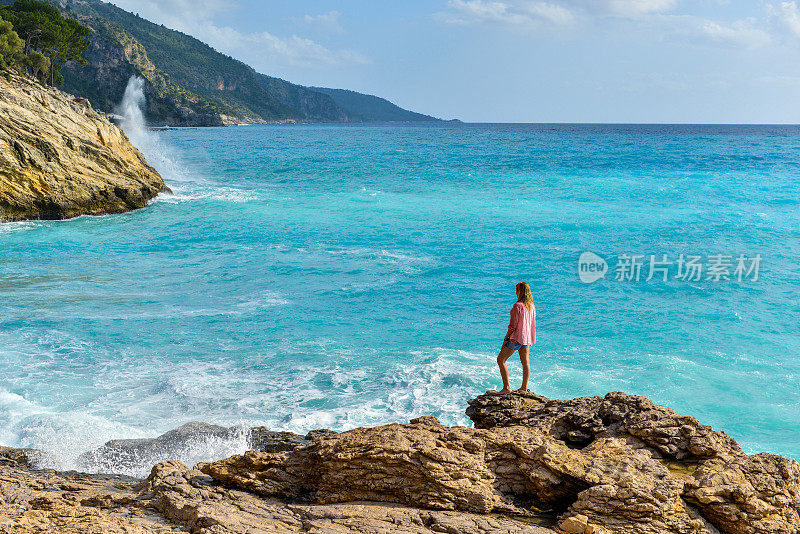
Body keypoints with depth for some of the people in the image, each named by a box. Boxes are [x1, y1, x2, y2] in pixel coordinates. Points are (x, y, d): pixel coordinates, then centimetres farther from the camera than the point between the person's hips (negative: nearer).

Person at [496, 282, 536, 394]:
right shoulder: (532, 306, 5)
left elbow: (513, 325, -18)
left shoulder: (518, 306, -19)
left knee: (501, 360, -1)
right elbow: (533, 323, 13)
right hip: (527, 337, 8)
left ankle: (506, 387, -5)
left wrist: (505, 339, -10)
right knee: (525, 362, 13)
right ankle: (524, 387, 20)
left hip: (517, 337, -8)